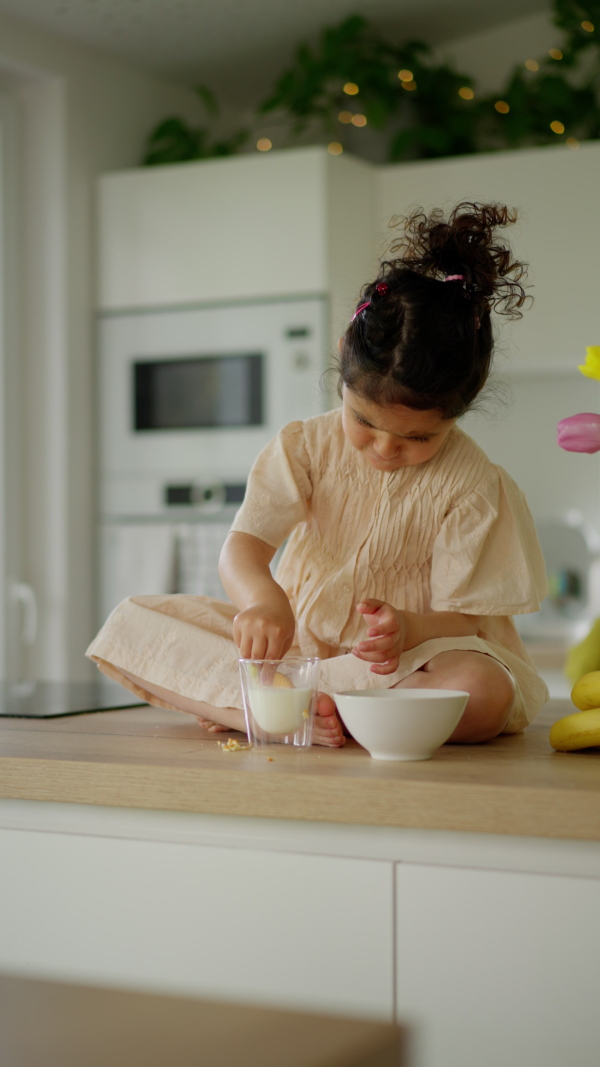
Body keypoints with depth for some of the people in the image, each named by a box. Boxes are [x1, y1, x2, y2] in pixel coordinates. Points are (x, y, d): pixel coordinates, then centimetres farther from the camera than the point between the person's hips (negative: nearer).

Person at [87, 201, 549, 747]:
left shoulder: (472, 485, -10)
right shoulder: (306, 447, -5)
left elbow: (463, 618, -10)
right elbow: (242, 547, -17)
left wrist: (408, 629, -35)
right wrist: (263, 600, -42)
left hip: (417, 652, -2)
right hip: (294, 639, 2)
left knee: (484, 691, -38)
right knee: (130, 626, -10)